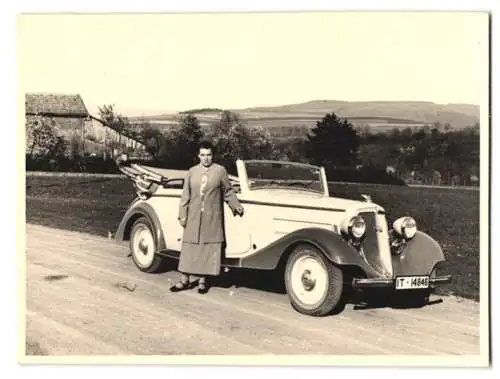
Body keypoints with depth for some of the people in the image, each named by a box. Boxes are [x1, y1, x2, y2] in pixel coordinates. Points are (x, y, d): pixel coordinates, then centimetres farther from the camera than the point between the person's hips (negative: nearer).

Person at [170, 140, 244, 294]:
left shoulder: (220, 171, 1)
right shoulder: (192, 172, 6)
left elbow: (228, 192, 8)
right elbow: (185, 195, 7)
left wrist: (236, 206, -3)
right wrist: (182, 215, 2)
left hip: (212, 218, -1)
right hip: (193, 217, 2)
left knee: (209, 248, 3)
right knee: (189, 248, 4)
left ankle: (202, 280, 14)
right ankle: (185, 280, 13)